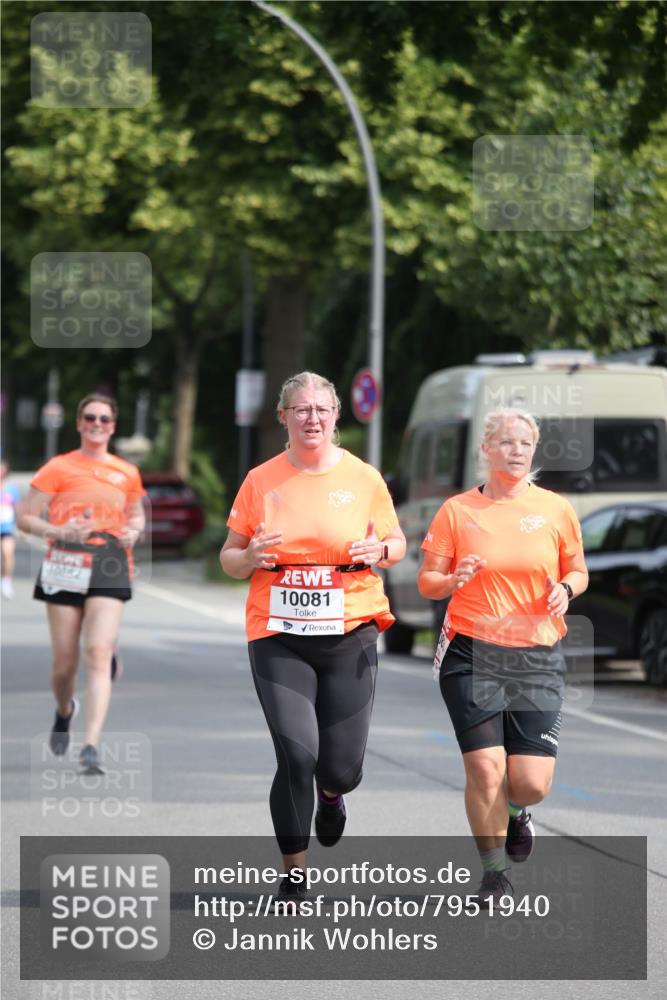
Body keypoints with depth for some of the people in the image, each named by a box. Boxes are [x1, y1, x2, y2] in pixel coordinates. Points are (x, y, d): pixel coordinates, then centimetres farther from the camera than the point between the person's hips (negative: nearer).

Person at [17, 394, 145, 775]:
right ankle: (64, 711, 38)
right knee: (65, 661, 3)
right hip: (66, 567, -1)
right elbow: (26, 517, 2)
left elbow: (137, 516, 27)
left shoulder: (127, 473, 11)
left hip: (109, 570, 1)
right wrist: (60, 532, -15)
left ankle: (92, 746, -20)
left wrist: (133, 532, 3)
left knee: (99, 654, -15)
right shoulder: (59, 468, 3)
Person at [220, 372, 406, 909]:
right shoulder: (261, 481, 3)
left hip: (349, 633, 1)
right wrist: (250, 557, -13)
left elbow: (397, 542, 14)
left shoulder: (364, 477, 4)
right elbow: (229, 558, 10)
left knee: (341, 768, -1)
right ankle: (293, 875, 3)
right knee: (296, 753, -15)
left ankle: (332, 795, 40)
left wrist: (379, 551, -9)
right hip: (277, 636, -1)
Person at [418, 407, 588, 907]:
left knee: (532, 782, -5)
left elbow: (577, 571, 15)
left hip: (538, 656, 1)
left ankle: (516, 811, 34)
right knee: (485, 768, -10)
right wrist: (453, 580, -16)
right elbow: (427, 581, 5)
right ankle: (494, 874, 11)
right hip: (472, 654, -1)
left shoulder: (556, 509, 4)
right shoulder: (457, 510, 2)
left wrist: (565, 589, -7)